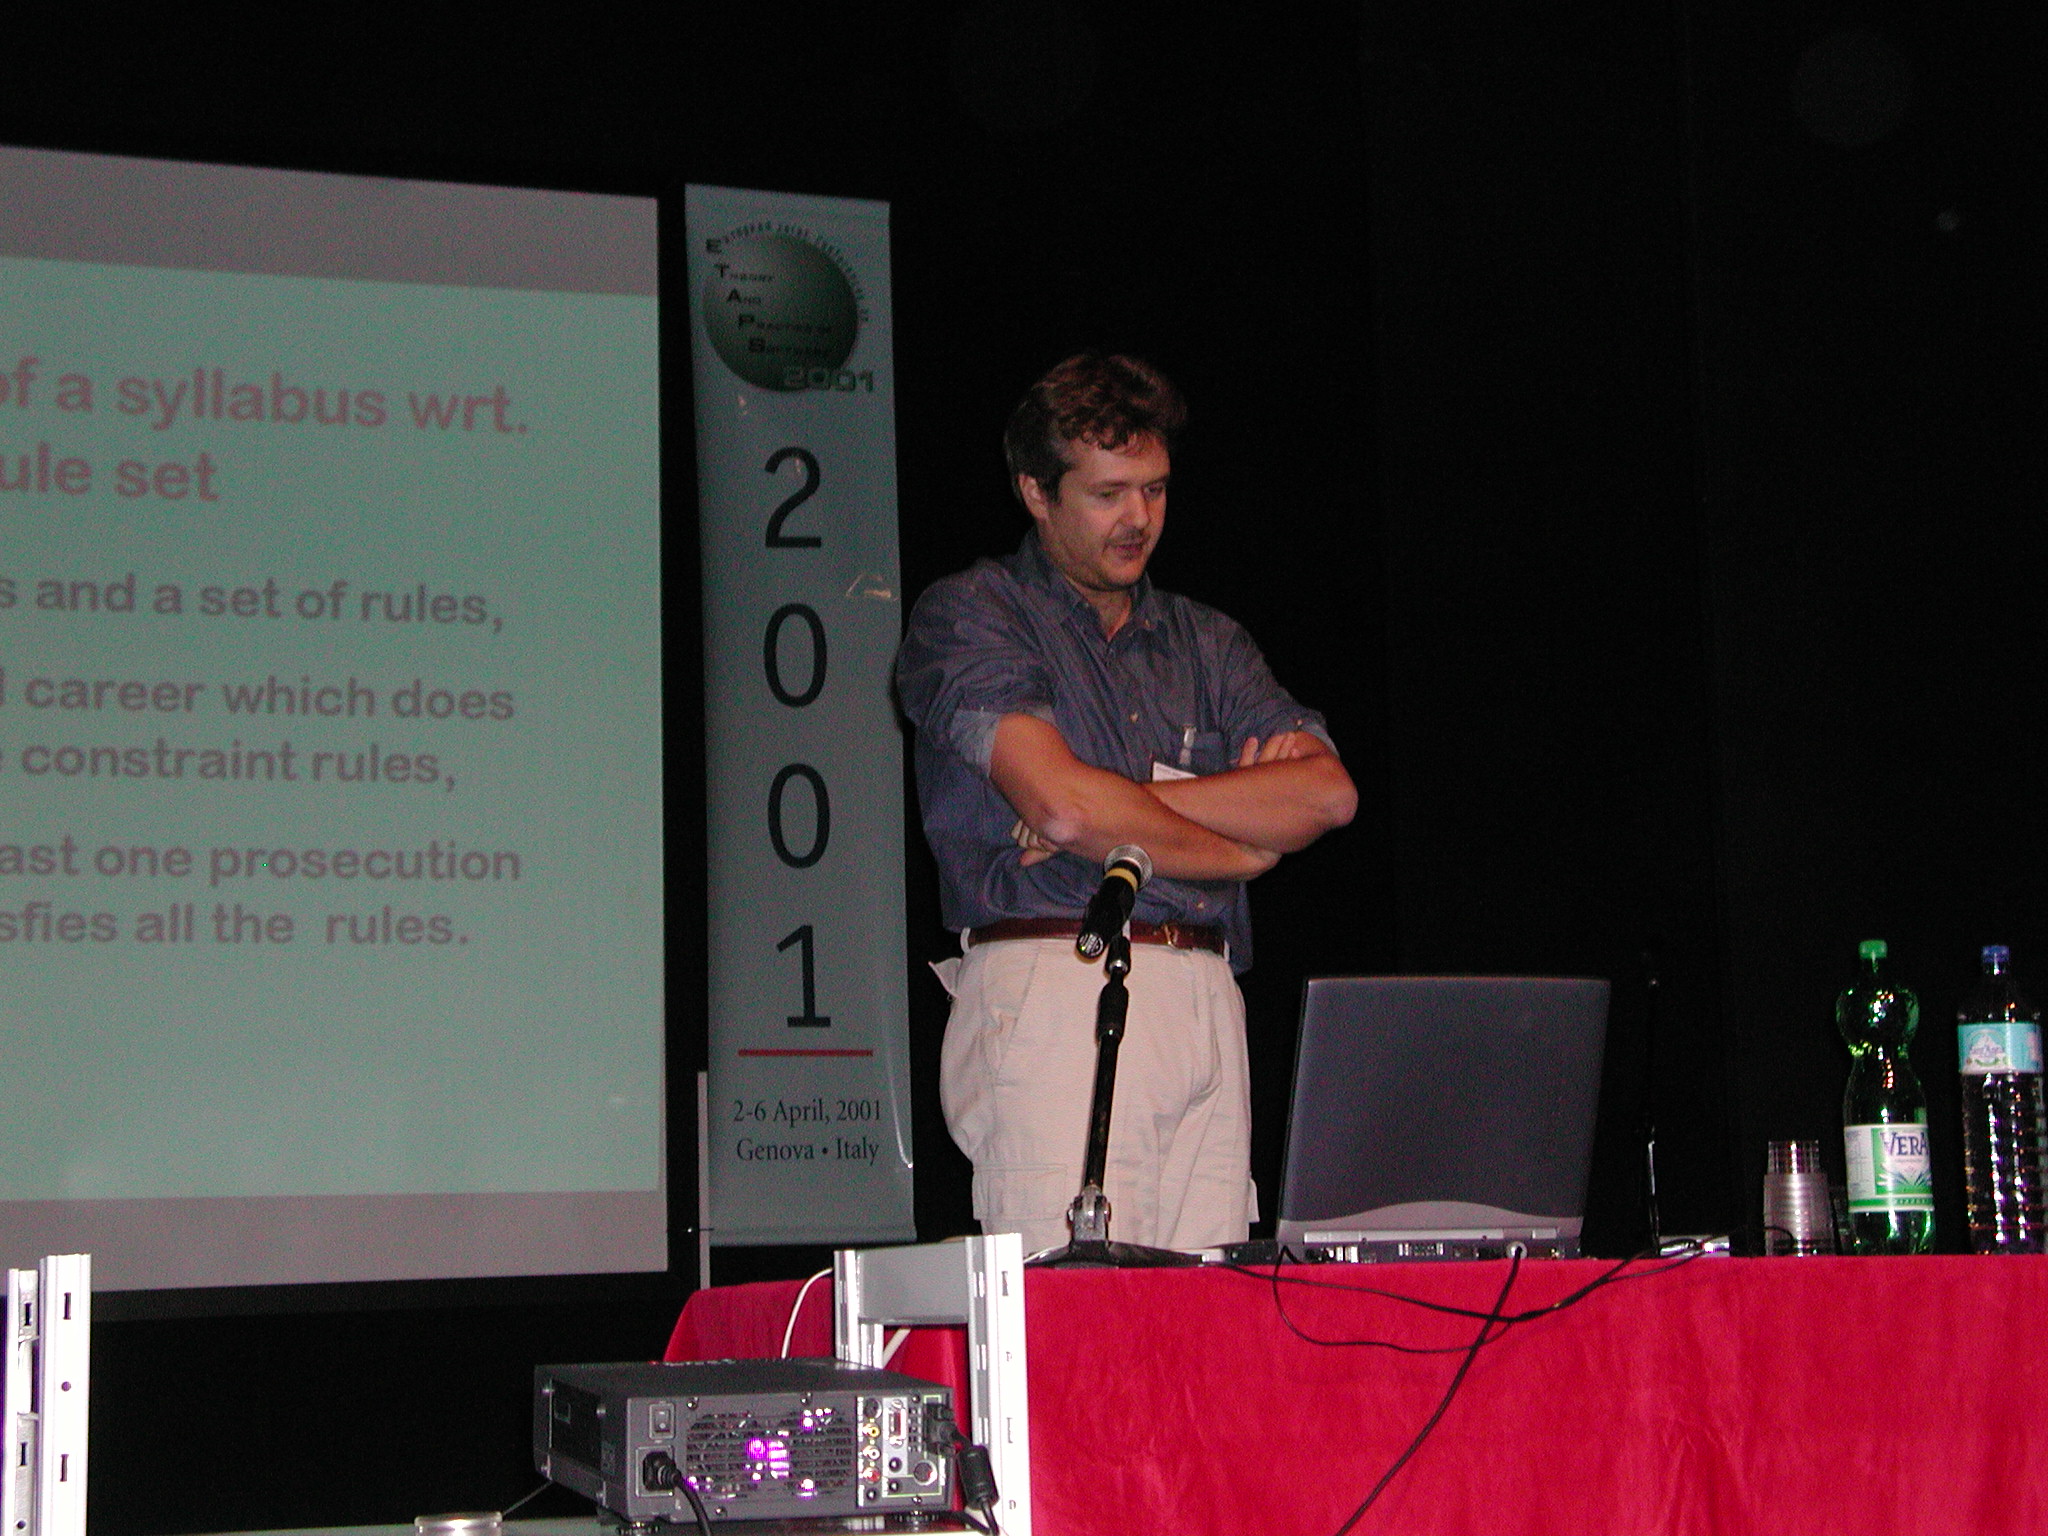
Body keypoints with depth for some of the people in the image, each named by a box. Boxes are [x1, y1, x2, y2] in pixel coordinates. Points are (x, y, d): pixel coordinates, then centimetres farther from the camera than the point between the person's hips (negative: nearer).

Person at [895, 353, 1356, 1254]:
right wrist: (1239, 847, 4)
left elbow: (1328, 792, 6)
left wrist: (1127, 806, -5)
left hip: (1205, 1001, 5)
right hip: (1052, 993, -5)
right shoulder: (968, 615, 5)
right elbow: (1062, 806, -10)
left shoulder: (1205, 641, 22)